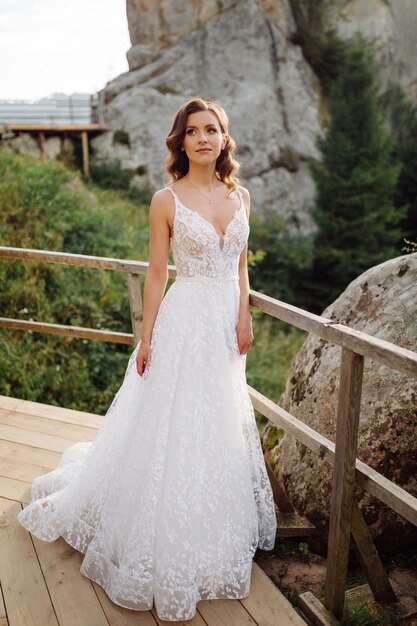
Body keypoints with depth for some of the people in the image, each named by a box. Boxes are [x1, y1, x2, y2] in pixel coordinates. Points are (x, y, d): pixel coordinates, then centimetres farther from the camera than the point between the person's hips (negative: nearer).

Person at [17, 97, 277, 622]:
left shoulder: (239, 196, 7)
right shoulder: (166, 200, -7)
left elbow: (240, 266, 12)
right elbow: (156, 272, -6)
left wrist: (244, 317, 1)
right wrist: (146, 338, -8)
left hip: (226, 323, 5)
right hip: (185, 322, -5)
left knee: (222, 427, 16)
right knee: (174, 428, 2)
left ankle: (218, 535, 37)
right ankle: (169, 563, 22)